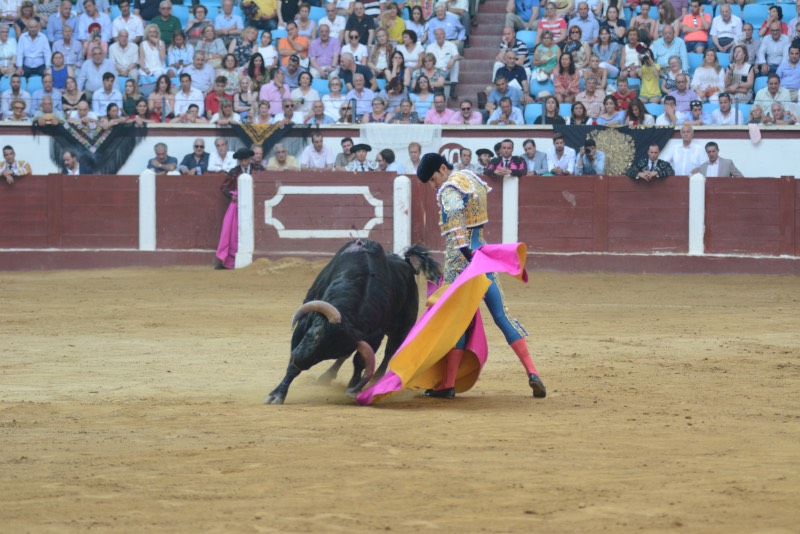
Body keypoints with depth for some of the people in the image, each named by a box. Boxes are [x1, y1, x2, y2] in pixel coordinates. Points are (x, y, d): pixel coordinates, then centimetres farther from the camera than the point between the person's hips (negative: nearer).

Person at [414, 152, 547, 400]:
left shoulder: (450, 190, -12)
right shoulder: (472, 179, 15)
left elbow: (456, 225, -24)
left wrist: (468, 257, -35)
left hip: (460, 257, -8)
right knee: (501, 315, 7)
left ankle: (448, 385, 1)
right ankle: (532, 373, -1)